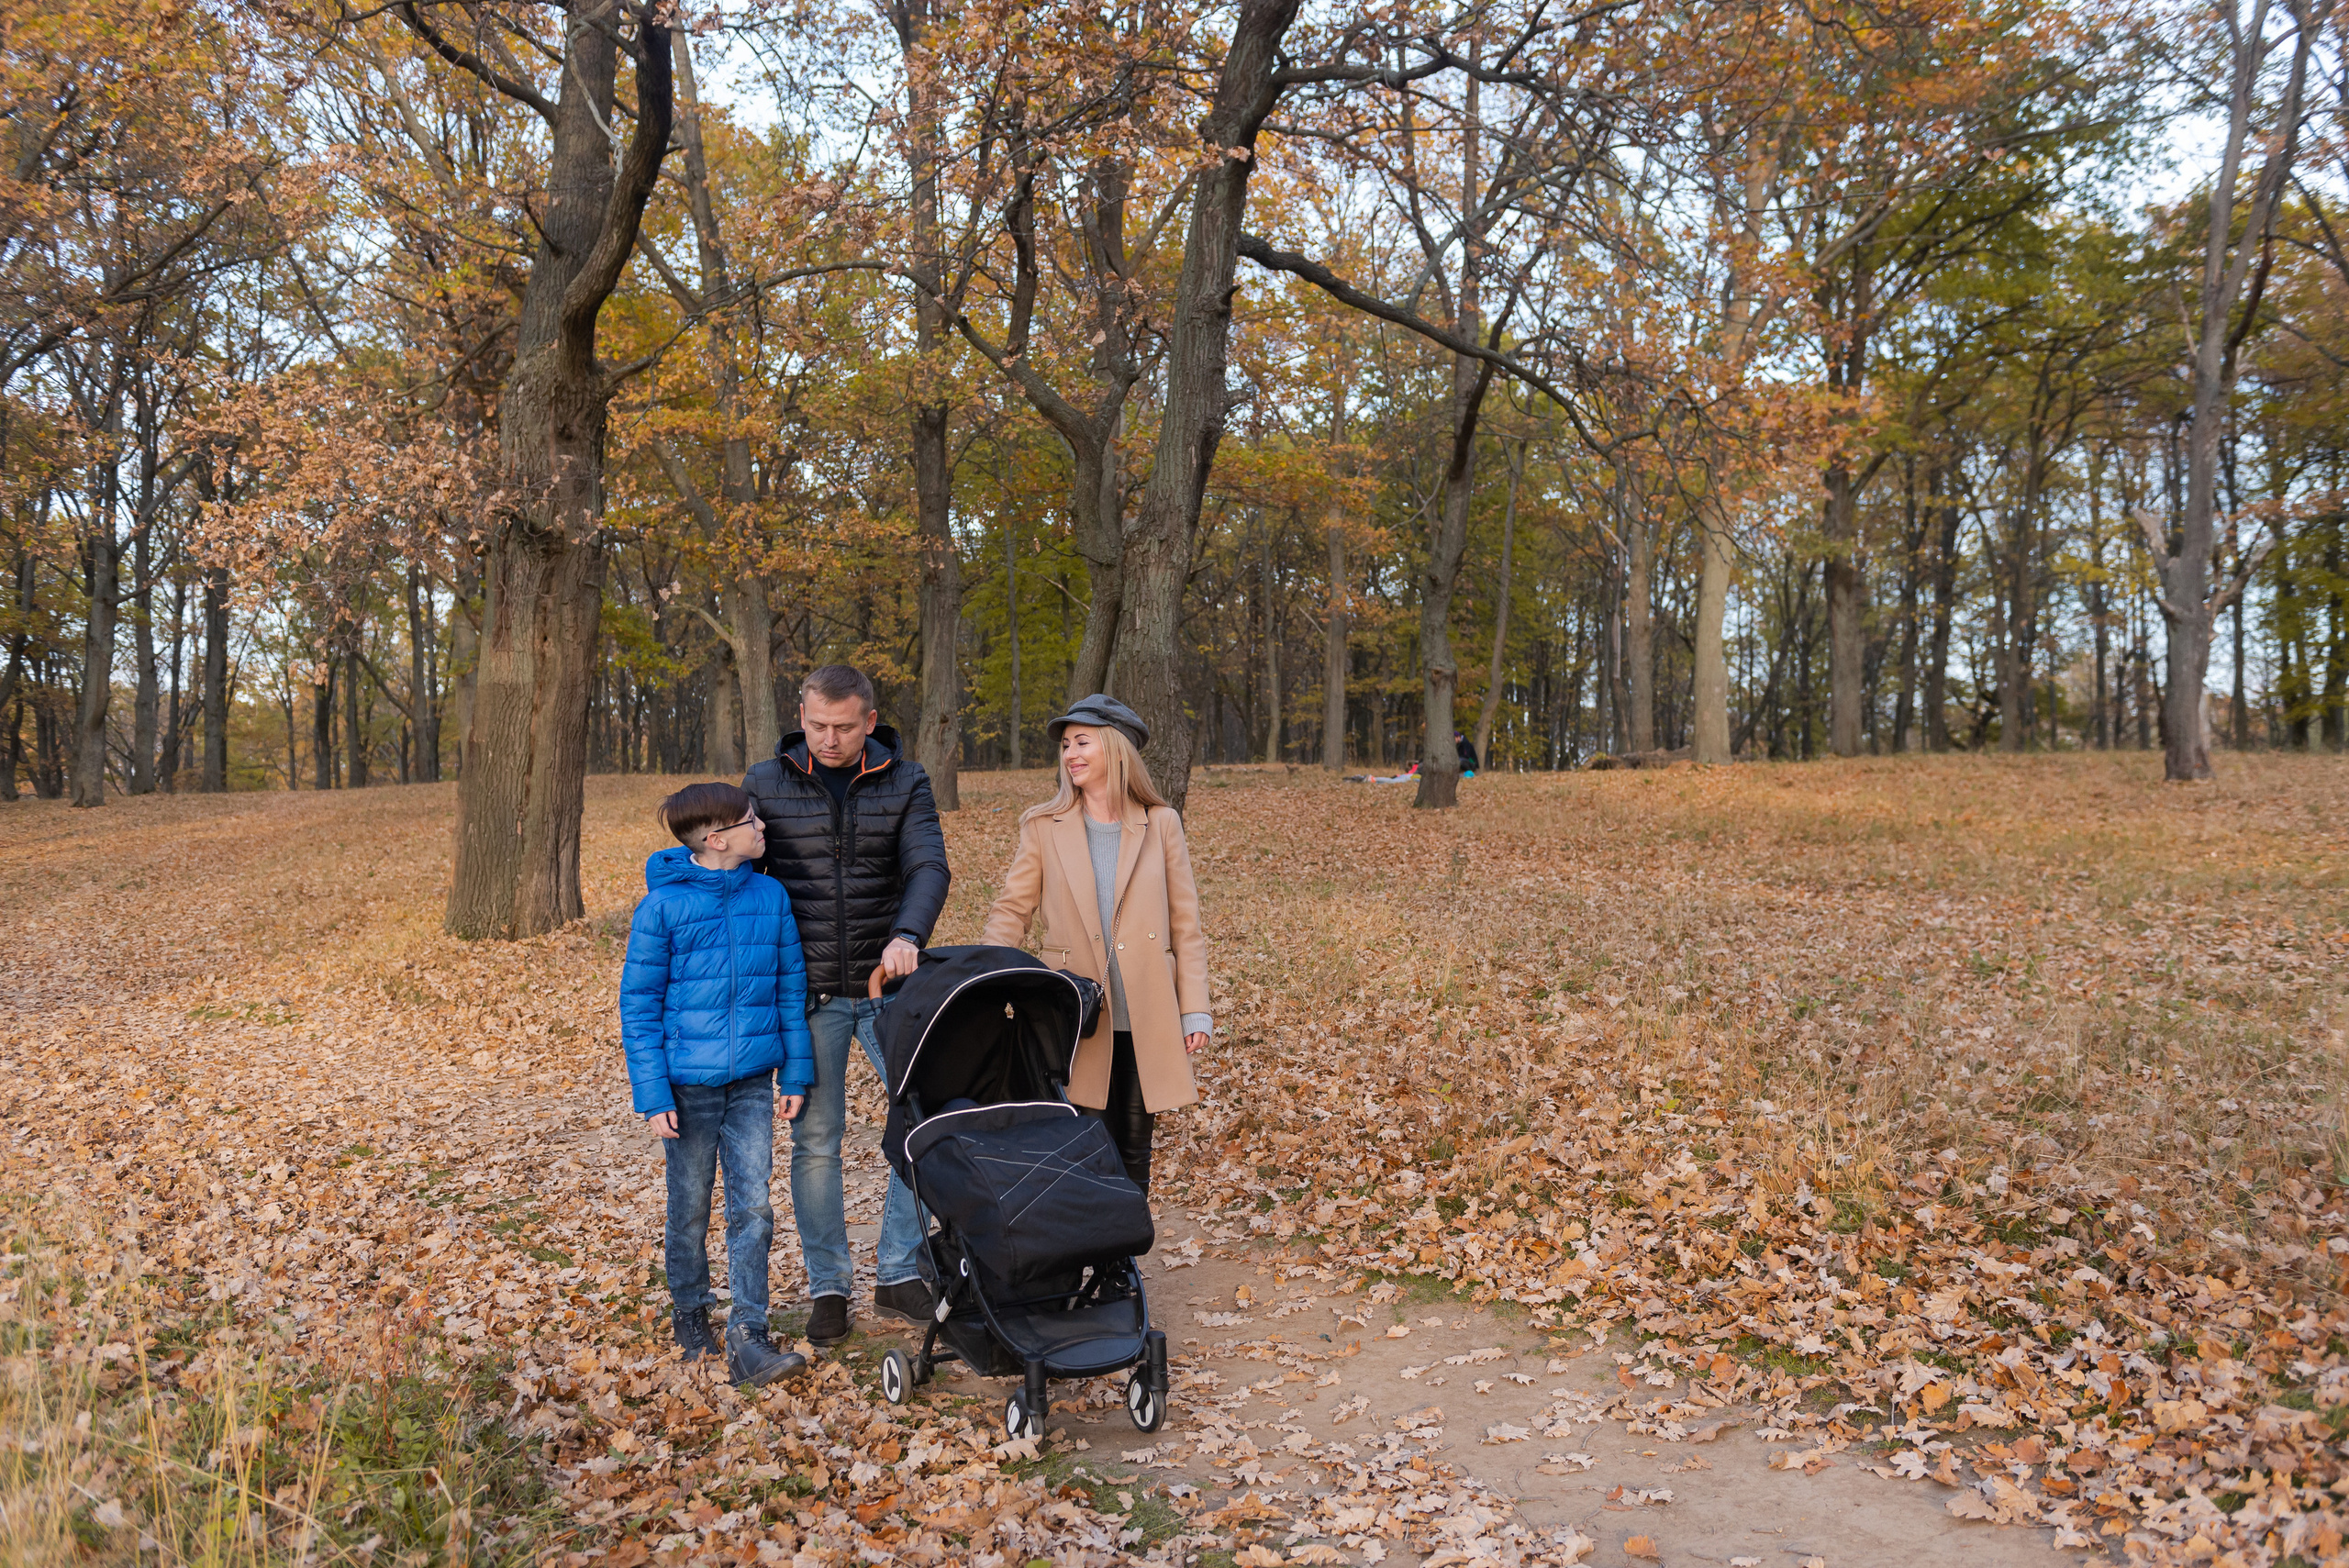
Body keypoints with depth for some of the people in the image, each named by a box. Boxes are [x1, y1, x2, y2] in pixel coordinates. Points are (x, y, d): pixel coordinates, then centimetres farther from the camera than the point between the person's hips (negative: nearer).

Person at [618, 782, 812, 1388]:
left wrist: (796, 1072, 5)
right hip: (688, 1084, -2)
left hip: (752, 1083, 2)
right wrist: (652, 1094, -11)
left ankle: (747, 1342, 5)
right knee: (690, 1208, 13)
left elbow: (792, 989, 7)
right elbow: (638, 1005, -7)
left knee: (753, 1208, -1)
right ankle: (690, 1314, 34)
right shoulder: (663, 904, -10)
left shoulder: (771, 897, 0)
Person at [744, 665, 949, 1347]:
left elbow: (928, 868, -14)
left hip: (888, 985, 1)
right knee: (815, 1140, 5)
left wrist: (907, 936, -34)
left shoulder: (905, 781, -1)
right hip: (810, 991, 0)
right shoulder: (766, 784, 0)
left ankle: (898, 1274, 13)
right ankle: (827, 1286, 20)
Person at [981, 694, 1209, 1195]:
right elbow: (1012, 910, 4)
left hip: (1144, 1019, 1)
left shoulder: (1160, 824, 3)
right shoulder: (1043, 826, 3)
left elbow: (1185, 923, 5)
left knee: (1134, 1150, 10)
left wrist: (1195, 1009, 0)